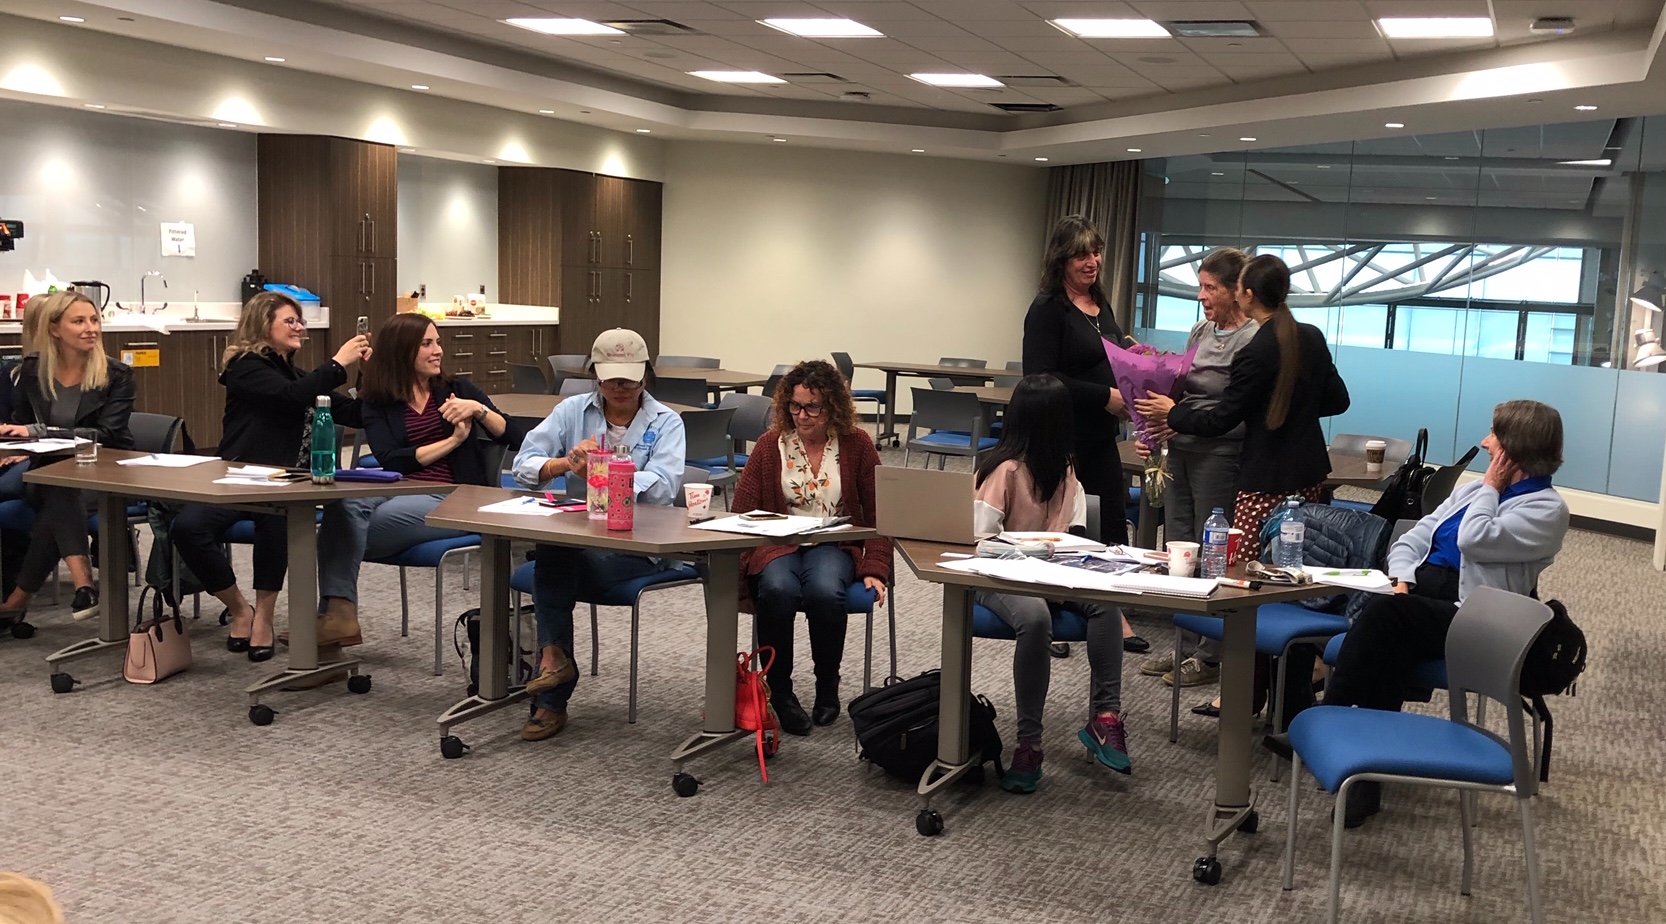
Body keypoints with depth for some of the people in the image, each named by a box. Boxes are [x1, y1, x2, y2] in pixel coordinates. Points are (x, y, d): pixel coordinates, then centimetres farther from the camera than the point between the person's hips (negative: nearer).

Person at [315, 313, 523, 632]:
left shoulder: (457, 390, 15)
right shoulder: (376, 403, 14)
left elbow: (515, 437, 7)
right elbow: (391, 461, -3)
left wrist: (479, 409, -10)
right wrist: (453, 440, -6)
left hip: (454, 501, -2)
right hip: (399, 492, 2)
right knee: (345, 500, -33)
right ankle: (339, 614, -38)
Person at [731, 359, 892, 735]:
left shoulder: (857, 444, 4)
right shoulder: (770, 445, 5)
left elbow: (877, 515, 6)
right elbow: (743, 513, 2)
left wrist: (875, 570, -6)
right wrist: (737, 566, -14)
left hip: (834, 546, 0)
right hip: (778, 545, 0)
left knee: (824, 592, -34)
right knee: (778, 591, -35)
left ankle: (828, 687, -8)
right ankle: (779, 692, -14)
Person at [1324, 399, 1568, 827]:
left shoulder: (1546, 508, -3)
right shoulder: (1475, 490, 22)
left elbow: (1474, 540, -19)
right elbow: (1415, 537, 17)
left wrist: (1491, 487, -3)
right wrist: (1401, 580, -4)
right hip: (1419, 593, 6)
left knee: (1384, 616, -33)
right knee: (1389, 648, -28)